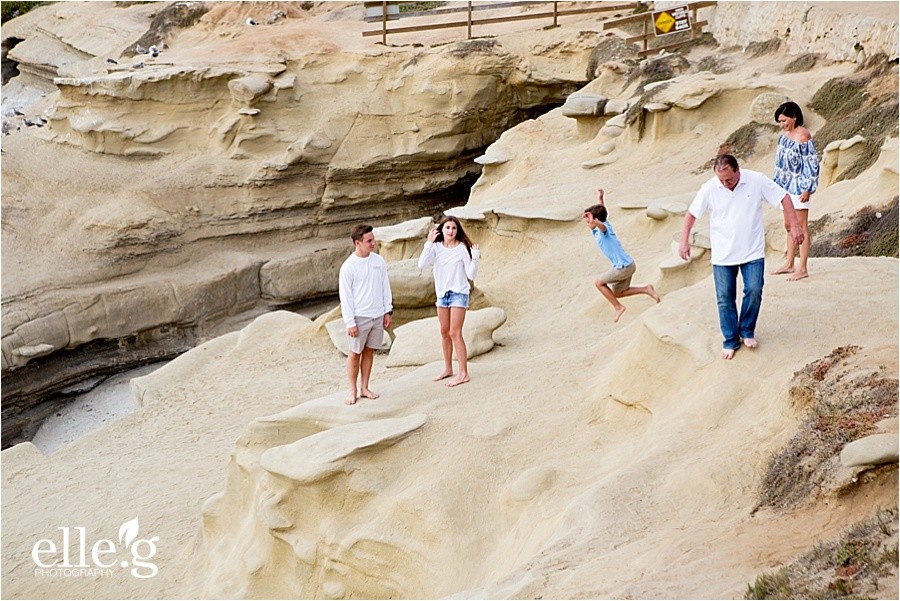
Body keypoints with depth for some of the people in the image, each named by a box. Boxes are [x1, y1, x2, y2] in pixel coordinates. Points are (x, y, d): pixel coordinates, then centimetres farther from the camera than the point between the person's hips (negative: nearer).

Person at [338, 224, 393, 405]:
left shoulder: (379, 261, 3)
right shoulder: (348, 266, -12)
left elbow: (385, 286, 12)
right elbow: (345, 295, -10)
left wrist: (388, 310, 8)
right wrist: (350, 322, -12)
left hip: (377, 315, 5)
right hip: (359, 317, -4)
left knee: (369, 351, 10)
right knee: (355, 353, 3)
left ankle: (364, 388, 19)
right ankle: (353, 391, 12)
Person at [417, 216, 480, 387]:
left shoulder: (463, 248, -10)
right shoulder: (436, 247, -1)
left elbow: (471, 275, -9)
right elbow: (421, 264, -15)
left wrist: (475, 257, -24)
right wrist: (429, 242, -19)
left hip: (458, 294, -5)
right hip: (442, 294, 5)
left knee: (455, 333, -10)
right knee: (444, 332, 14)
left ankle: (463, 373, -7)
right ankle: (448, 369, 28)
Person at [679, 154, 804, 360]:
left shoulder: (757, 181, -13)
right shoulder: (709, 188, -11)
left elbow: (784, 197, -4)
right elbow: (692, 214, 0)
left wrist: (794, 226, -9)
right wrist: (684, 240, -7)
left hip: (753, 252, -1)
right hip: (722, 255, 1)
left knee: (754, 291, -10)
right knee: (725, 298, 2)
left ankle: (747, 331, 15)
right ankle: (731, 341, 17)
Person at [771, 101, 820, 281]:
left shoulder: (803, 136, -17)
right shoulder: (785, 134, 8)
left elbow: (812, 164, -16)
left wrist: (807, 189, -18)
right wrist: (777, 183, 16)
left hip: (798, 187, -9)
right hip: (786, 186, 9)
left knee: (801, 227, -4)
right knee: (789, 225, 15)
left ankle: (802, 269, 0)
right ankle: (789, 264, 24)